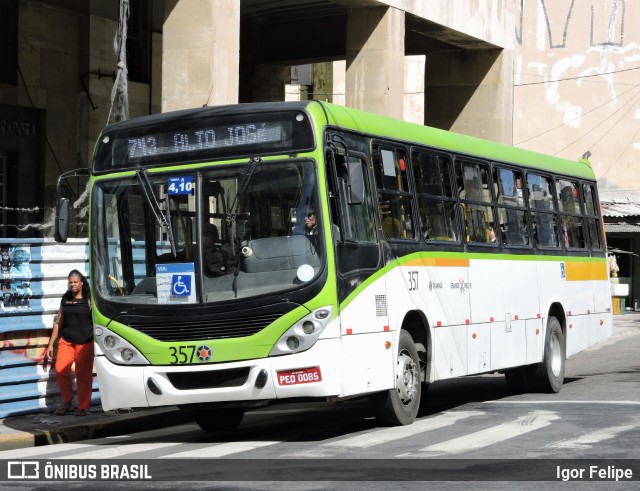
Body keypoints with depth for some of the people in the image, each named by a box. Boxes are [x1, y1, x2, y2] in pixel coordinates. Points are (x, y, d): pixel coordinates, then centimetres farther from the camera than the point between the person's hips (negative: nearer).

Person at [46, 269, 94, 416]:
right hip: (66, 342, 3)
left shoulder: (88, 300, 3)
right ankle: (67, 402, 6)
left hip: (85, 343, -3)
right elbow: (58, 322, 17)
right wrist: (51, 344, 15)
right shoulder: (65, 299, 12)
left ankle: (83, 407, 10)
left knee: (84, 375, -3)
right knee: (60, 370, -13)